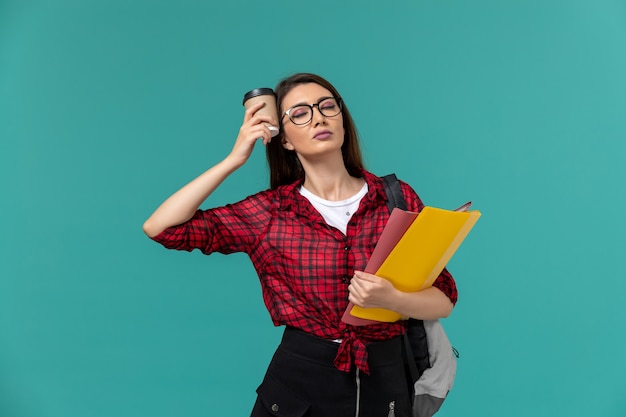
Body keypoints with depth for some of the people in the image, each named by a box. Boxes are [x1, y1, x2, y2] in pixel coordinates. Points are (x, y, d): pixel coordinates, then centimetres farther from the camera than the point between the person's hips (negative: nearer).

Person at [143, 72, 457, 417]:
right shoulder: (269, 210, -3)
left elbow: (443, 301, -3)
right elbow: (160, 228, -7)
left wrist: (391, 299, -25)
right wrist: (234, 159, -10)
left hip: (383, 381, 1)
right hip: (297, 379, 0)